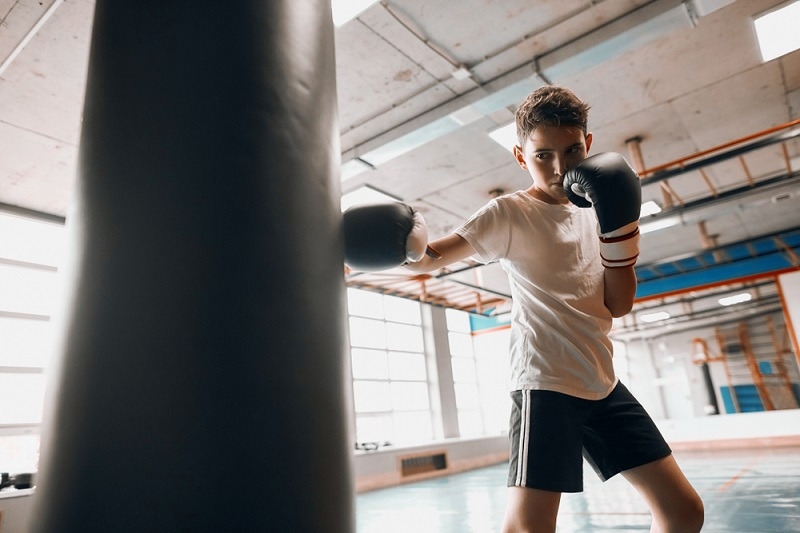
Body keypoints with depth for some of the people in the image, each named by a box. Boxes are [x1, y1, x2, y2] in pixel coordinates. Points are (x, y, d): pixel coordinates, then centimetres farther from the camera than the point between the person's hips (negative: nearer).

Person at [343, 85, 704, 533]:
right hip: (545, 384, -6)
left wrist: (619, 223, -3)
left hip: (604, 384, 7)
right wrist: (409, 247, -44)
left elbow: (620, 304, 6)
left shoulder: (593, 214, 10)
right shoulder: (510, 214, -7)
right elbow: (435, 256, -21)